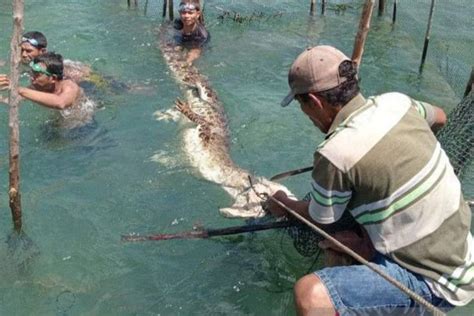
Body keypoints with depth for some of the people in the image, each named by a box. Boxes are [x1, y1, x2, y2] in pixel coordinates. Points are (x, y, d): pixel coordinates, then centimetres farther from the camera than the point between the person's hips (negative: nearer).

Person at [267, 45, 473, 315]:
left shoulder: (335, 153, -23)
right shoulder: (396, 102, -4)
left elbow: (321, 219, -3)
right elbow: (440, 118, 20)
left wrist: (284, 206, 17)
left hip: (435, 285, -8)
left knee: (310, 294, -22)